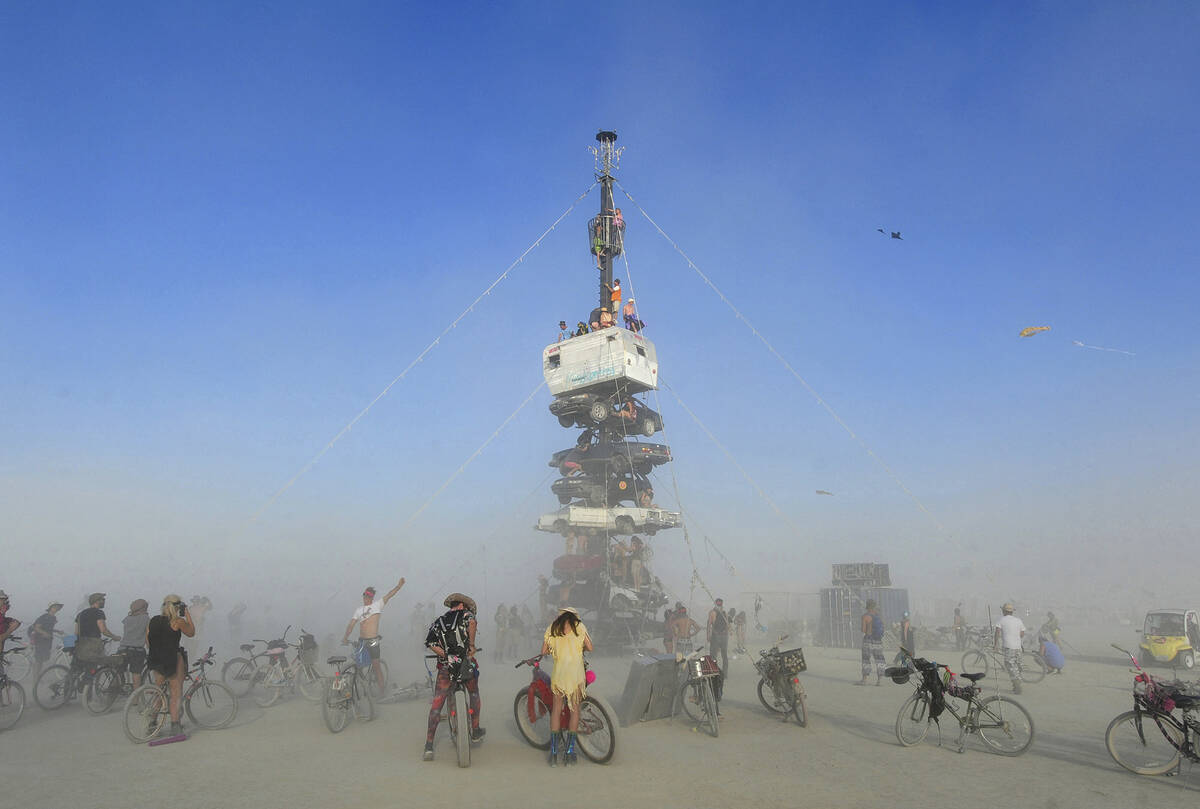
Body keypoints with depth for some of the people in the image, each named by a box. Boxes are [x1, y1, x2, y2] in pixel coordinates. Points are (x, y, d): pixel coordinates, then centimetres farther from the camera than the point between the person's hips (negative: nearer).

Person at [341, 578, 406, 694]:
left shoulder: (377, 605, 4)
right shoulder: (359, 610, 14)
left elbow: (389, 595, -5)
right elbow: (351, 624, 8)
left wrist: (399, 585, -17)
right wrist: (346, 636, -3)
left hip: (373, 641, -4)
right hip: (361, 641, 4)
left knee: (375, 664, -2)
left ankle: (382, 685, 9)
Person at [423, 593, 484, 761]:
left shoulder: (438, 622, 16)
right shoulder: (465, 614, 5)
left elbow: (430, 643, 1)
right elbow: (472, 623, -19)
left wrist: (446, 656, 0)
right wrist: (471, 644, -11)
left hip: (445, 666, 2)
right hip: (466, 663, -2)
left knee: (437, 704, 5)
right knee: (474, 694, 23)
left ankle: (429, 747, 0)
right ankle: (475, 732, 31)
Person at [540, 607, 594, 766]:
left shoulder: (551, 628, 11)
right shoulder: (579, 626, 5)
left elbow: (544, 651, 9)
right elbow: (590, 648, 2)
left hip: (558, 673, 2)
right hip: (576, 672, -1)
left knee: (556, 709, 10)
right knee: (575, 708, 9)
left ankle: (553, 753, 10)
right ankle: (569, 751, 9)